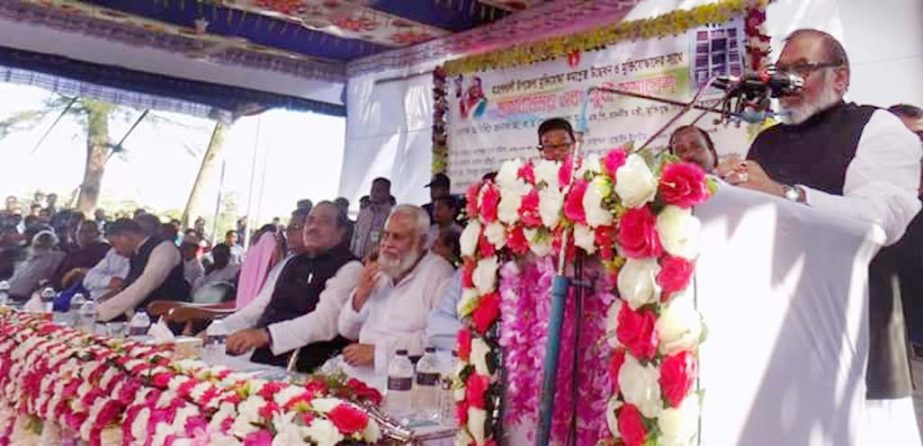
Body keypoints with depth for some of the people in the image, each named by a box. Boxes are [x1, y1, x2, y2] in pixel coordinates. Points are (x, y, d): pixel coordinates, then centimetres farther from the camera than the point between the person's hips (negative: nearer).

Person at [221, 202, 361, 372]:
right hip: (261, 357, 7)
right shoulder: (291, 262, 21)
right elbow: (259, 306, 23)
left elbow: (325, 321, -21)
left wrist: (265, 335, -32)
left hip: (301, 367, -7)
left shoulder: (350, 269, -6)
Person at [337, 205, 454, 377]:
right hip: (360, 368, 6)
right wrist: (361, 294, -2)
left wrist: (378, 350, -19)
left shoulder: (438, 272, -5)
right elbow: (347, 331, 17)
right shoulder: (380, 271, 15)